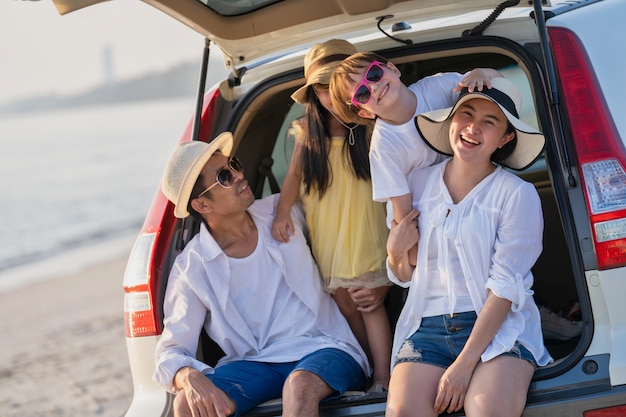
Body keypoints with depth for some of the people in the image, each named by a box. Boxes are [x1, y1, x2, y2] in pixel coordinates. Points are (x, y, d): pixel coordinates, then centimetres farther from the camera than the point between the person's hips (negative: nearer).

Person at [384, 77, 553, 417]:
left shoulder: (517, 194, -4)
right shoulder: (417, 183, 10)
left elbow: (505, 287, -10)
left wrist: (464, 364, -17)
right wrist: (396, 253, -4)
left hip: (499, 328, -3)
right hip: (427, 325, 3)